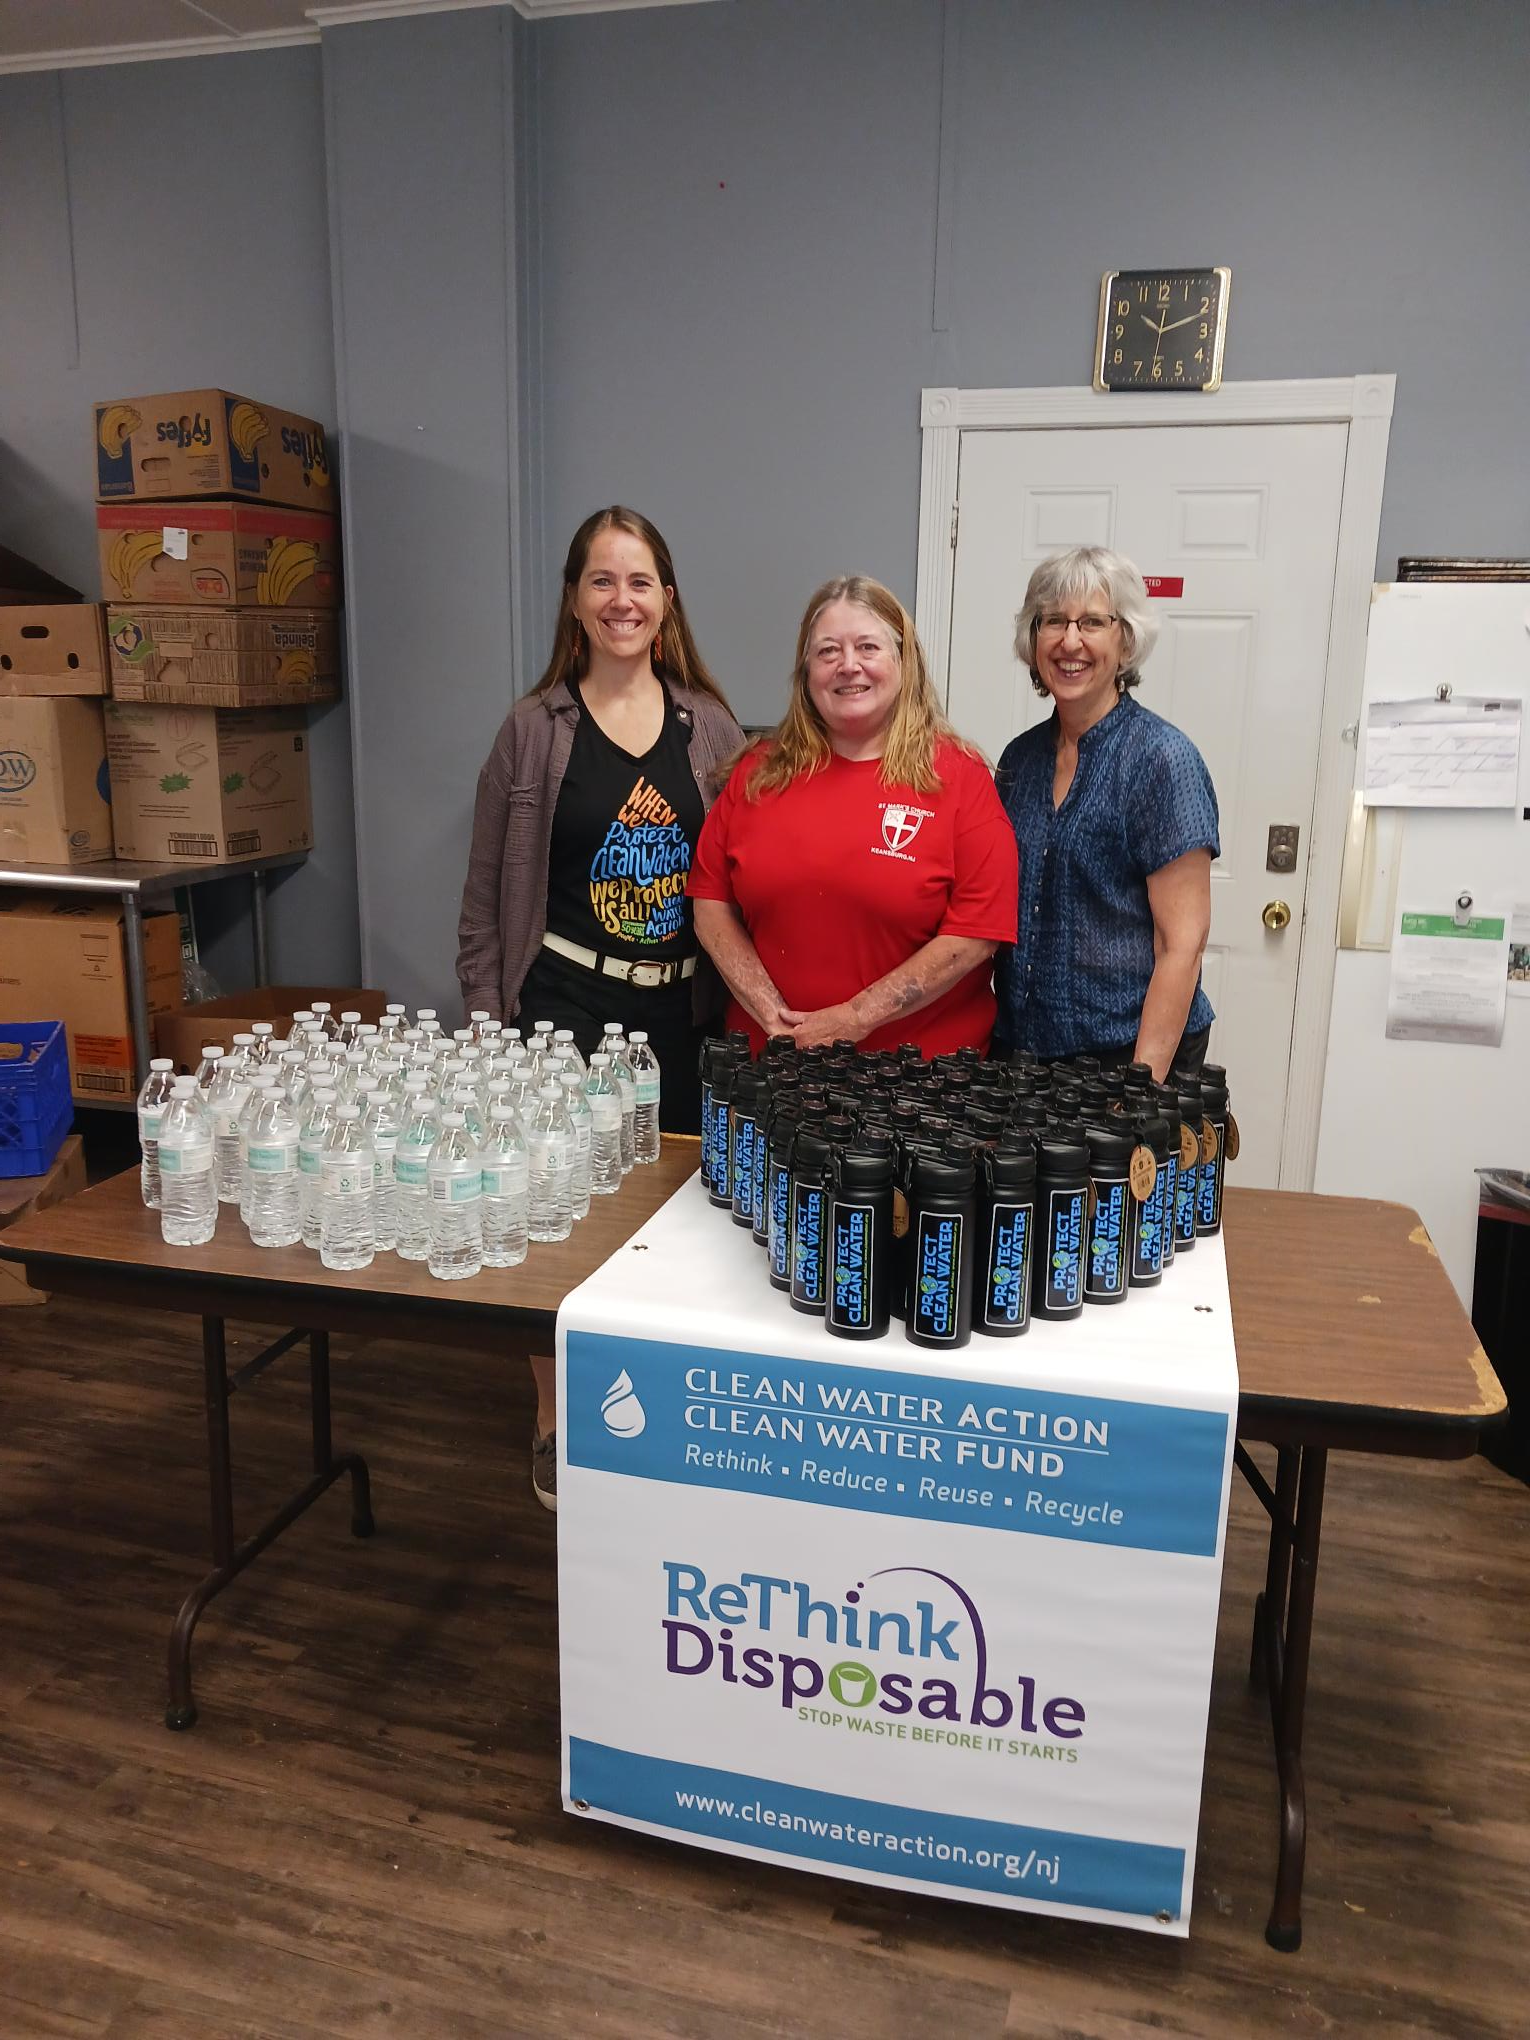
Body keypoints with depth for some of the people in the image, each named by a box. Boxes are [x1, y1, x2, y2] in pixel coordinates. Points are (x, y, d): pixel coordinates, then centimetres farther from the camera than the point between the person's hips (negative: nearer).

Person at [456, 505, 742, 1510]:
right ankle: (557, 1429, 23)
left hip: (683, 1013, 2)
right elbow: (487, 896, 3)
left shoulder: (710, 727, 6)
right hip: (565, 1006, -2)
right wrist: (489, 1021, -2)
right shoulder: (534, 729, 1)